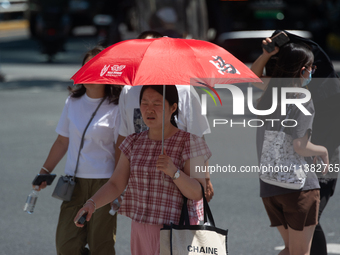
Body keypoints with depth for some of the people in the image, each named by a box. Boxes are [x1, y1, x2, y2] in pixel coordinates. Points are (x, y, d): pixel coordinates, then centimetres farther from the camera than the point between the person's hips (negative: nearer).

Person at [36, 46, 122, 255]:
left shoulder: (115, 108, -5)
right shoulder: (73, 102, 10)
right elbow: (62, 141, 16)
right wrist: (45, 171, 12)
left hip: (103, 183, -5)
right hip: (74, 182, 5)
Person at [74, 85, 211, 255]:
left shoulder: (188, 143, -6)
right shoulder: (135, 143, 10)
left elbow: (198, 194, -11)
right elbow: (115, 185, 3)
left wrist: (174, 171, -27)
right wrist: (91, 204, -15)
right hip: (142, 232, 6)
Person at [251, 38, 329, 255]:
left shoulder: (270, 91, 8)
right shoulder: (303, 101, -12)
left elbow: (254, 76, 32)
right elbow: (300, 147, -18)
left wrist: (266, 54, 14)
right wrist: (324, 152, 0)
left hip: (269, 187, 7)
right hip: (299, 184, -7)